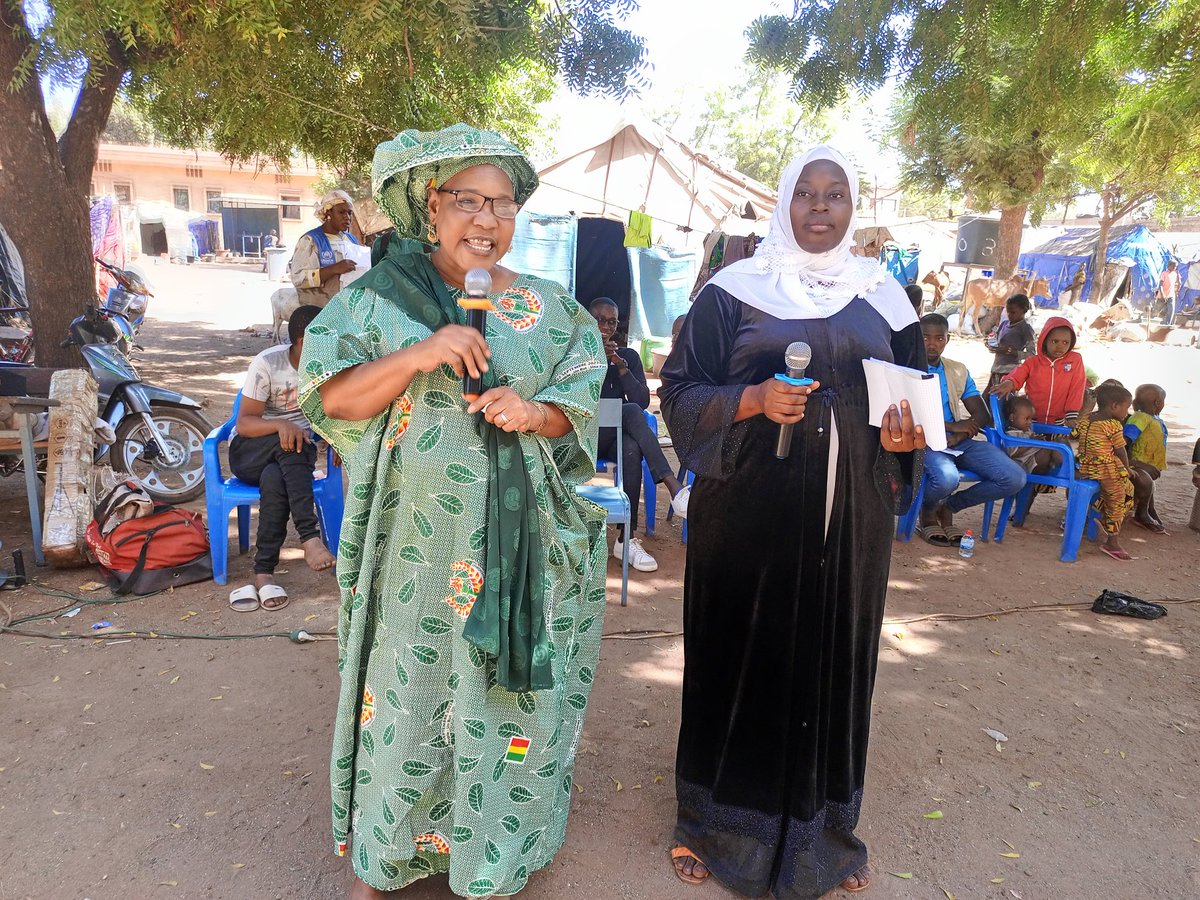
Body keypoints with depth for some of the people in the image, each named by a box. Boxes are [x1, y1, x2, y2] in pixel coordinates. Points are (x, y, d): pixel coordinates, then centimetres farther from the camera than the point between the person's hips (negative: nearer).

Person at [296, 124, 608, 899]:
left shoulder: (548, 309, 6)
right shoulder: (379, 296, 3)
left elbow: (577, 411, 6)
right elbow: (333, 401, -4)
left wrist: (532, 413, -16)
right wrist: (419, 354, -18)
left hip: (514, 543, 1)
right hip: (413, 541, -1)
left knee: (501, 694, 10)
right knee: (404, 690, 9)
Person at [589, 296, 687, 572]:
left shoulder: (629, 356, 13)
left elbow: (643, 401, 1)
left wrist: (622, 368, -11)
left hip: (617, 435, 3)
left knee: (632, 450, -37)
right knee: (630, 412, -33)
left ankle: (626, 540, -35)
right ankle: (674, 487, -44)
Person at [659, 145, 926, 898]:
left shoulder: (883, 295, 9)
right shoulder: (736, 287, -1)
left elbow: (913, 396, 14)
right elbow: (681, 390, -4)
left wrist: (906, 438, -8)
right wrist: (753, 400, -21)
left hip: (849, 513, 3)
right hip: (751, 507, -3)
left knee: (835, 661, 11)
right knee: (739, 656, 6)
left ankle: (823, 826, 33)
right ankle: (714, 821, 28)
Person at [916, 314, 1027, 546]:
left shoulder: (958, 371, 17)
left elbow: (982, 416, 10)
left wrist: (958, 436, -11)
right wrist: (951, 426, -15)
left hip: (961, 440, 6)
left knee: (1015, 478, -14)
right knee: (947, 478, -38)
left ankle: (948, 507, 8)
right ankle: (927, 513, 1)